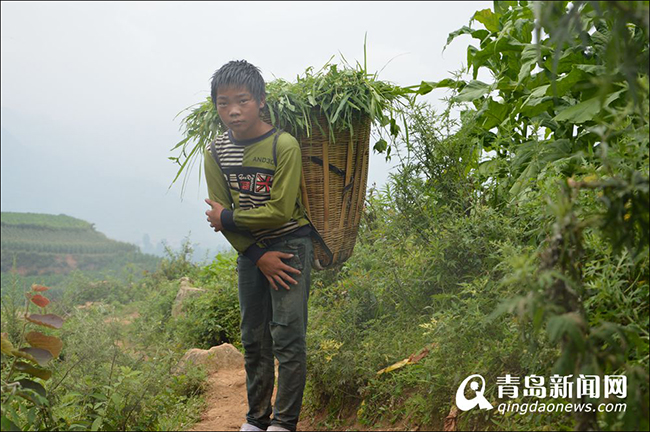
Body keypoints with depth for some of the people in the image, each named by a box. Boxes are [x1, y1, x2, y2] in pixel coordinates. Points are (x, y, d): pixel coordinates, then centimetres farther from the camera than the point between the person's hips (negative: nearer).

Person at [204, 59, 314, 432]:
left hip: (290, 244, -5)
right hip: (250, 249, 5)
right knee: (254, 339, 11)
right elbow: (222, 214, -2)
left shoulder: (284, 145, -17)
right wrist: (258, 257, -11)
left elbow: (280, 211, -19)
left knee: (288, 336, -10)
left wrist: (229, 218, -11)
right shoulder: (216, 152, -2)